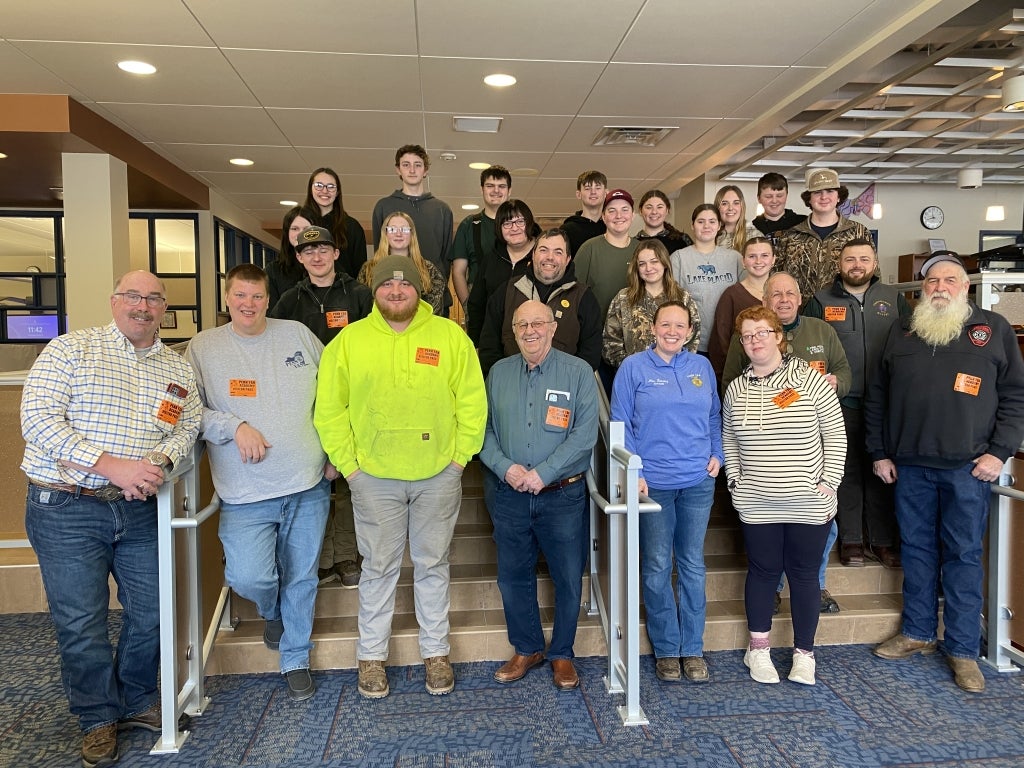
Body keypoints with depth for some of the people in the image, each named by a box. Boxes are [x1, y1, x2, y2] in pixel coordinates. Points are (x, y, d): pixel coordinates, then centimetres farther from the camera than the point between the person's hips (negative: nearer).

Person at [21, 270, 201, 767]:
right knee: (81, 621, 4)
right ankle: (99, 717, 27)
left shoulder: (179, 368, 9)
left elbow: (188, 426, 8)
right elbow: (38, 419, -13)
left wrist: (158, 462, -15)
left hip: (140, 509, 4)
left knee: (152, 610, 10)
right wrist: (112, 466, -21)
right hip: (66, 508, -4)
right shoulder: (71, 349, -4)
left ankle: (138, 699, 35)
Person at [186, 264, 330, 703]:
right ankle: (271, 612, 27)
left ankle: (295, 660, 32)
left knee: (301, 578, 10)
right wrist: (235, 426, -16)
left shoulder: (298, 335, 5)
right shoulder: (203, 347, 2)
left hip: (308, 486, 2)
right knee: (249, 578, -12)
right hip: (246, 495, -1)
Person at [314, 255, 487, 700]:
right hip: (373, 477, 0)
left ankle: (436, 652, 28)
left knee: (432, 565, 13)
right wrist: (347, 463, -3)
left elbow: (472, 401, 1)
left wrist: (460, 457, -3)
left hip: (438, 475, 0)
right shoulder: (349, 340, 1)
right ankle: (371, 656, 27)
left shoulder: (450, 336, 1)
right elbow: (329, 408, 2)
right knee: (379, 568, 11)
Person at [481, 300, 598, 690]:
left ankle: (561, 654, 28)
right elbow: (483, 428, 4)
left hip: (563, 495, -3)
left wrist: (543, 473, -17)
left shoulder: (578, 372, -4)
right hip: (509, 496, 3)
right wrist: (505, 467, -13)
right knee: (513, 576, 13)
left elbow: (585, 434, -11)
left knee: (568, 578, 7)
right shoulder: (498, 373, 6)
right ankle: (526, 648, 33)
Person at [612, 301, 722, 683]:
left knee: (693, 565, 11)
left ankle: (693, 649, 23)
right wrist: (633, 472, -11)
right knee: (657, 567, 6)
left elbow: (715, 416, 16)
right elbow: (620, 423, -4)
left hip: (698, 481, 3)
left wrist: (717, 454, 3)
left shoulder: (701, 366, 8)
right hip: (652, 483, -3)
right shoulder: (633, 367, -3)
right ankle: (665, 649, 21)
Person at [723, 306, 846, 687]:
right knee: (763, 571, 11)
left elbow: (836, 435, -3)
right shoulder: (736, 388, 4)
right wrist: (735, 480, 4)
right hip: (756, 504, 2)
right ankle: (758, 649, 27)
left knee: (804, 574, 9)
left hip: (809, 504, -2)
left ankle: (804, 652, 24)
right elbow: (729, 439, 14)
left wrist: (828, 484, -7)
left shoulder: (810, 380, -6)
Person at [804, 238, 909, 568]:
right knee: (847, 469, 5)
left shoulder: (893, 299, 10)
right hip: (842, 402, -1)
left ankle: (884, 540, 17)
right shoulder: (821, 302, 4)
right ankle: (850, 539, 15)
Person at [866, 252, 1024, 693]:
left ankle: (963, 649, 14)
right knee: (917, 548, 11)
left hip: (967, 467, -2)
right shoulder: (901, 332, 10)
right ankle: (918, 633, 25)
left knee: (963, 554, 4)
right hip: (910, 466, 3)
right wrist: (879, 452, 6)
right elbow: (876, 396, 11)